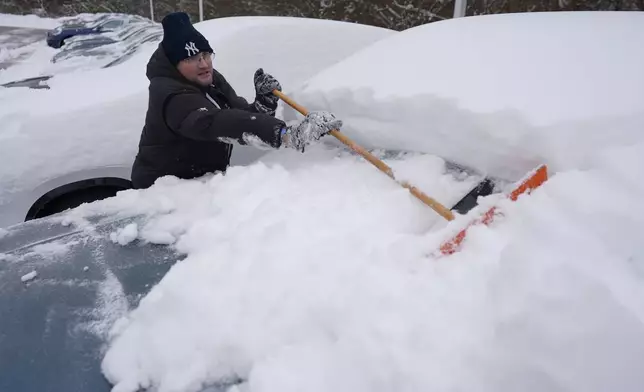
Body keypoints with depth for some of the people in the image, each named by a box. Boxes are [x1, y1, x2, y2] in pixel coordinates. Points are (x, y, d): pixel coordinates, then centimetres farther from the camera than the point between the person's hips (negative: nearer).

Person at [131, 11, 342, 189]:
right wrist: (287, 134, -55)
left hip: (203, 183, 8)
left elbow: (244, 116, 4)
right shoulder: (171, 95, -27)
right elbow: (216, 123, -44)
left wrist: (265, 100, -18)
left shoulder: (212, 80, 2)